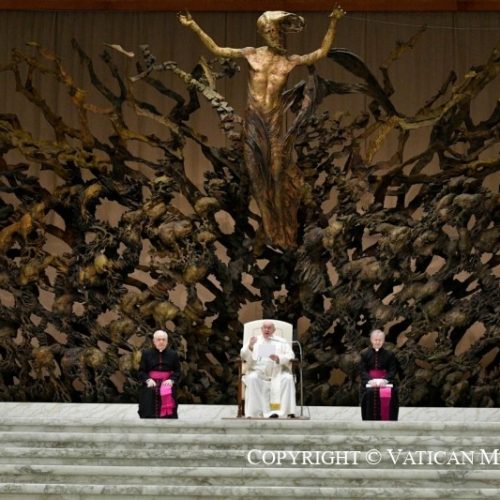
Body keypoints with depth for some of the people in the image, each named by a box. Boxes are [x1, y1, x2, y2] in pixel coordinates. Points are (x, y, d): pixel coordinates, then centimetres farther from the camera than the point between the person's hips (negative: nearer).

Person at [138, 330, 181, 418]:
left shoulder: (173, 354, 6)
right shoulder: (146, 354, 5)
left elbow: (177, 371, 5)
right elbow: (141, 371, 4)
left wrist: (171, 380, -14)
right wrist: (148, 380, -15)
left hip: (167, 384, 0)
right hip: (151, 385, 0)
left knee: (168, 413, -12)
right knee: (149, 413, -12)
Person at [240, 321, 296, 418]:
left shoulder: (281, 342, 21)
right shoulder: (255, 341, 21)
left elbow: (290, 356, 8)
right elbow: (243, 357, 9)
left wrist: (279, 358, -13)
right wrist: (249, 347, -13)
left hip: (277, 372, 0)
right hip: (258, 372, 0)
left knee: (288, 378, -31)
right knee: (252, 378, -34)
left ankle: (288, 411, -34)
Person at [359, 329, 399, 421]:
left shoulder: (389, 355, 10)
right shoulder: (364, 354, 10)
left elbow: (392, 371, 1)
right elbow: (362, 370, 0)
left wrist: (384, 380, -19)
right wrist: (370, 380, -20)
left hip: (385, 382, 0)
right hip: (369, 382, 0)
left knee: (390, 393, -30)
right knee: (370, 393, -31)